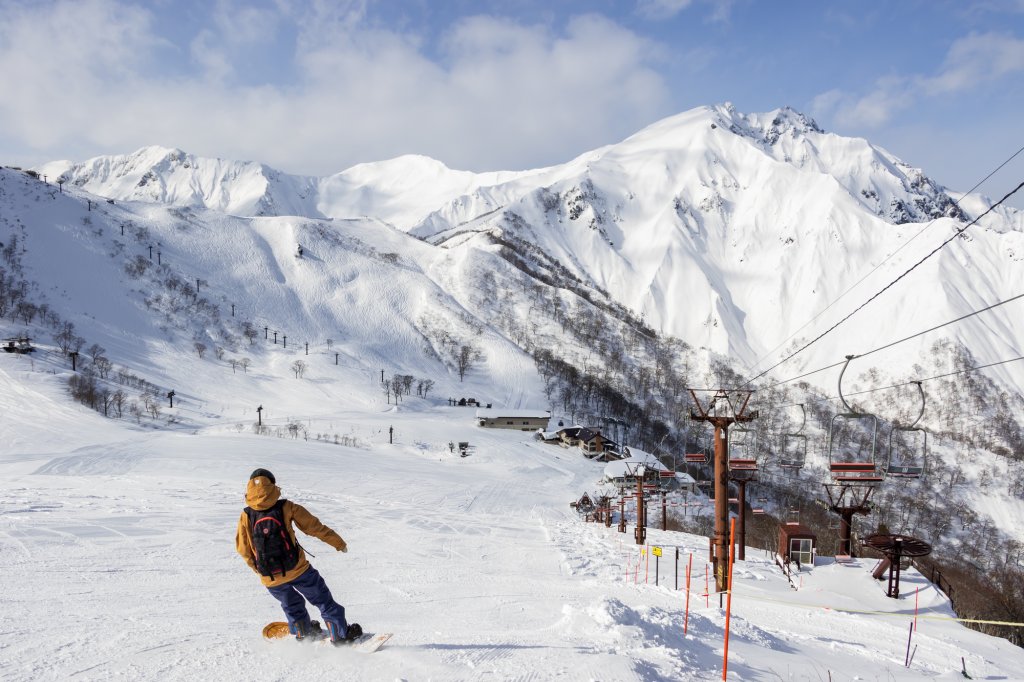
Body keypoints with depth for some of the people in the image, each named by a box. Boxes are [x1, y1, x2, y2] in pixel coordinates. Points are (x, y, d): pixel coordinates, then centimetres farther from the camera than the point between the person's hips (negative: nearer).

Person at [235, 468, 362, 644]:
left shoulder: (246, 517, -4)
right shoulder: (286, 507, -8)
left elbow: (243, 550, 3)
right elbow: (313, 526, -2)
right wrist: (338, 542, 9)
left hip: (270, 579, 3)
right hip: (297, 569, -3)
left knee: (292, 606, 28)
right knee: (323, 600, 15)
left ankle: (304, 634, 47)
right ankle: (341, 634, 21)